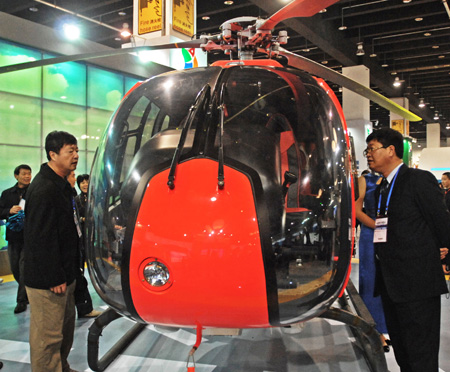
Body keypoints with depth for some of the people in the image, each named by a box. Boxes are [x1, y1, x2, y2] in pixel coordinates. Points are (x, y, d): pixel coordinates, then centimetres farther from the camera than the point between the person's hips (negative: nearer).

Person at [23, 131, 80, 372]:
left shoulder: (61, 185, 12)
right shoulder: (44, 189, -21)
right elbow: (42, 238, -24)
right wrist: (54, 279, -22)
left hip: (63, 275, 11)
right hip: (47, 280, -11)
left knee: (66, 327, 22)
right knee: (48, 335, 0)